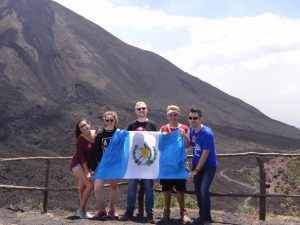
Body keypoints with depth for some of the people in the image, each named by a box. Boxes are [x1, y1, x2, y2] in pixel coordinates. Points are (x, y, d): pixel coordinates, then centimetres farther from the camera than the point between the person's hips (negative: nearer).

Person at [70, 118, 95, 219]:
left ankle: (82, 210, 19)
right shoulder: (80, 139, -17)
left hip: (87, 164, 5)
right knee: (90, 185, -16)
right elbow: (82, 157, -18)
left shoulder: (96, 134, -4)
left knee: (82, 187, 11)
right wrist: (87, 172, -21)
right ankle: (82, 209, -5)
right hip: (77, 164, -5)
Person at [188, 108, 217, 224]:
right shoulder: (191, 129, -2)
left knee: (204, 190, -16)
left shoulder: (207, 133, -24)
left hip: (209, 166, -7)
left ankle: (206, 217, -1)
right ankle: (202, 214, 26)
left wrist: (196, 170, -17)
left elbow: (205, 154, -21)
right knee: (197, 190, 10)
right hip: (197, 164, 7)